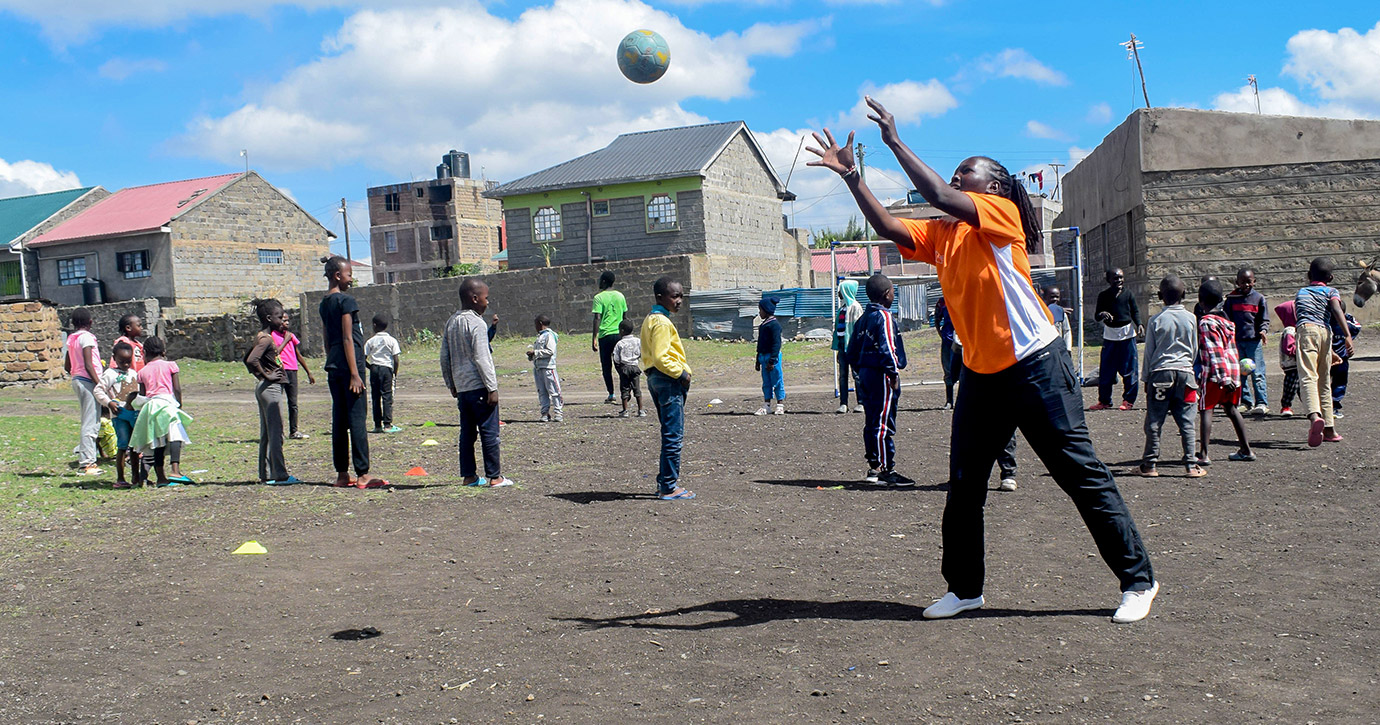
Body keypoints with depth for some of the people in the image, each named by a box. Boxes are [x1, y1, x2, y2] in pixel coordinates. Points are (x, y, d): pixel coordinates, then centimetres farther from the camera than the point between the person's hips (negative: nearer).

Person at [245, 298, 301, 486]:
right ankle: (279, 475, -4)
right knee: (276, 433, -6)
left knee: (266, 434, 12)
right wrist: (266, 375, -18)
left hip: (265, 388, 10)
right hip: (271, 388, -10)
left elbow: (248, 359, 22)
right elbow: (251, 360, -29)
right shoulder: (266, 338, -15)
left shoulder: (262, 337, 13)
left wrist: (261, 376, 14)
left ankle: (266, 474, 17)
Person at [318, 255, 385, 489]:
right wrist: (355, 374, -15)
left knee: (339, 421, 9)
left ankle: (342, 474, 13)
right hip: (348, 366, -8)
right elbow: (348, 339, -14)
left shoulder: (324, 303, 15)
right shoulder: (346, 301, -10)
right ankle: (363, 475, -6)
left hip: (333, 368, 8)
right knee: (357, 420, -7)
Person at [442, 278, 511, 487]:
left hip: (461, 387, 8)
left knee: (467, 432, 12)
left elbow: (444, 357, 14)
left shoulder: (452, 322, 11)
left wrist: (451, 384, 22)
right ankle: (494, 477, 1)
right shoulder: (476, 323, -13)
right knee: (489, 432, -2)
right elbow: (481, 359, -18)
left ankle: (468, 476, 16)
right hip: (479, 386, -8)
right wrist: (492, 388, -15)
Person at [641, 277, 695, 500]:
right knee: (673, 436, -7)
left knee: (670, 435, 17)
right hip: (668, 380, -11)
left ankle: (664, 482, 22)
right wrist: (681, 373, -15)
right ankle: (669, 488, -4)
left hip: (655, 378, 11)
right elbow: (661, 357, -23)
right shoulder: (662, 322, -15)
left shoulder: (650, 320, 17)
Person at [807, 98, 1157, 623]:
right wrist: (851, 176, -4)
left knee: (1083, 475, -2)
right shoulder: (941, 235, 12)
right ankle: (964, 587, 20)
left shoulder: (1001, 213, -8)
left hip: (1035, 367, -7)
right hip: (981, 375, 7)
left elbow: (939, 196, -21)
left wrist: (895, 141, -15)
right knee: (964, 485, 8)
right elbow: (888, 226, 3)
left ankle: (1137, 580, 9)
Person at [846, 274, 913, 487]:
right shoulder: (884, 317, -12)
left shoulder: (863, 318, 16)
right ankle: (886, 470, -7)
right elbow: (887, 347, -20)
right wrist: (893, 373, -16)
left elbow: (852, 351, 19)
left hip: (865, 374, 10)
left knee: (872, 422, 12)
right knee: (884, 423, -8)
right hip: (881, 376, -9)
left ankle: (874, 467, 17)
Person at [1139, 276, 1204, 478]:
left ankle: (1150, 464, 5)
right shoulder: (1191, 319, 1)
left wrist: (1146, 378, 10)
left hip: (1160, 372, -2)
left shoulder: (1156, 320, -4)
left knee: (1154, 422, 3)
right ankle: (1191, 464, 4)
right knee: (1186, 422, 5)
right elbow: (1194, 349, 10)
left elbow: (1148, 352, 1)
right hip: (1184, 372, 2)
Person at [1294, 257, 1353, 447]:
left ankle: (1315, 415, -45)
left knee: (1308, 377, -18)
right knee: (1324, 382, 13)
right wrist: (1347, 336, -13)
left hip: (1305, 329, -1)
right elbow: (1337, 311, -2)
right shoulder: (1331, 291, 18)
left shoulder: (1301, 293, 26)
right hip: (1325, 331, 1)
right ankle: (1329, 428, 18)